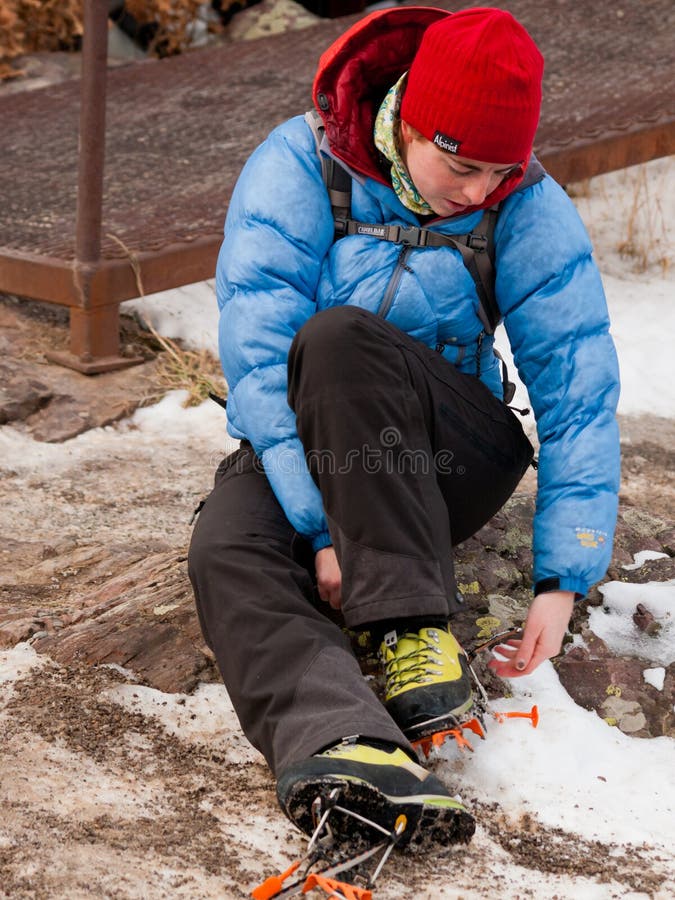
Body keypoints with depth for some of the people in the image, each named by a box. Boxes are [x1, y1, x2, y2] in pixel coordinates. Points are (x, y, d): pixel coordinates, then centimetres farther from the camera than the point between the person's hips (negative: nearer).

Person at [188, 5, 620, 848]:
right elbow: (257, 359, -21)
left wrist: (562, 581, -21)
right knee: (228, 552, -33)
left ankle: (415, 632, -37)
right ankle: (340, 741, -58)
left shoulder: (530, 212, -11)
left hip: (448, 452, -1)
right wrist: (322, 527, -30)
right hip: (296, 444, 1)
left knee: (339, 339, -33)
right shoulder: (297, 171, -14)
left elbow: (579, 394, -13)